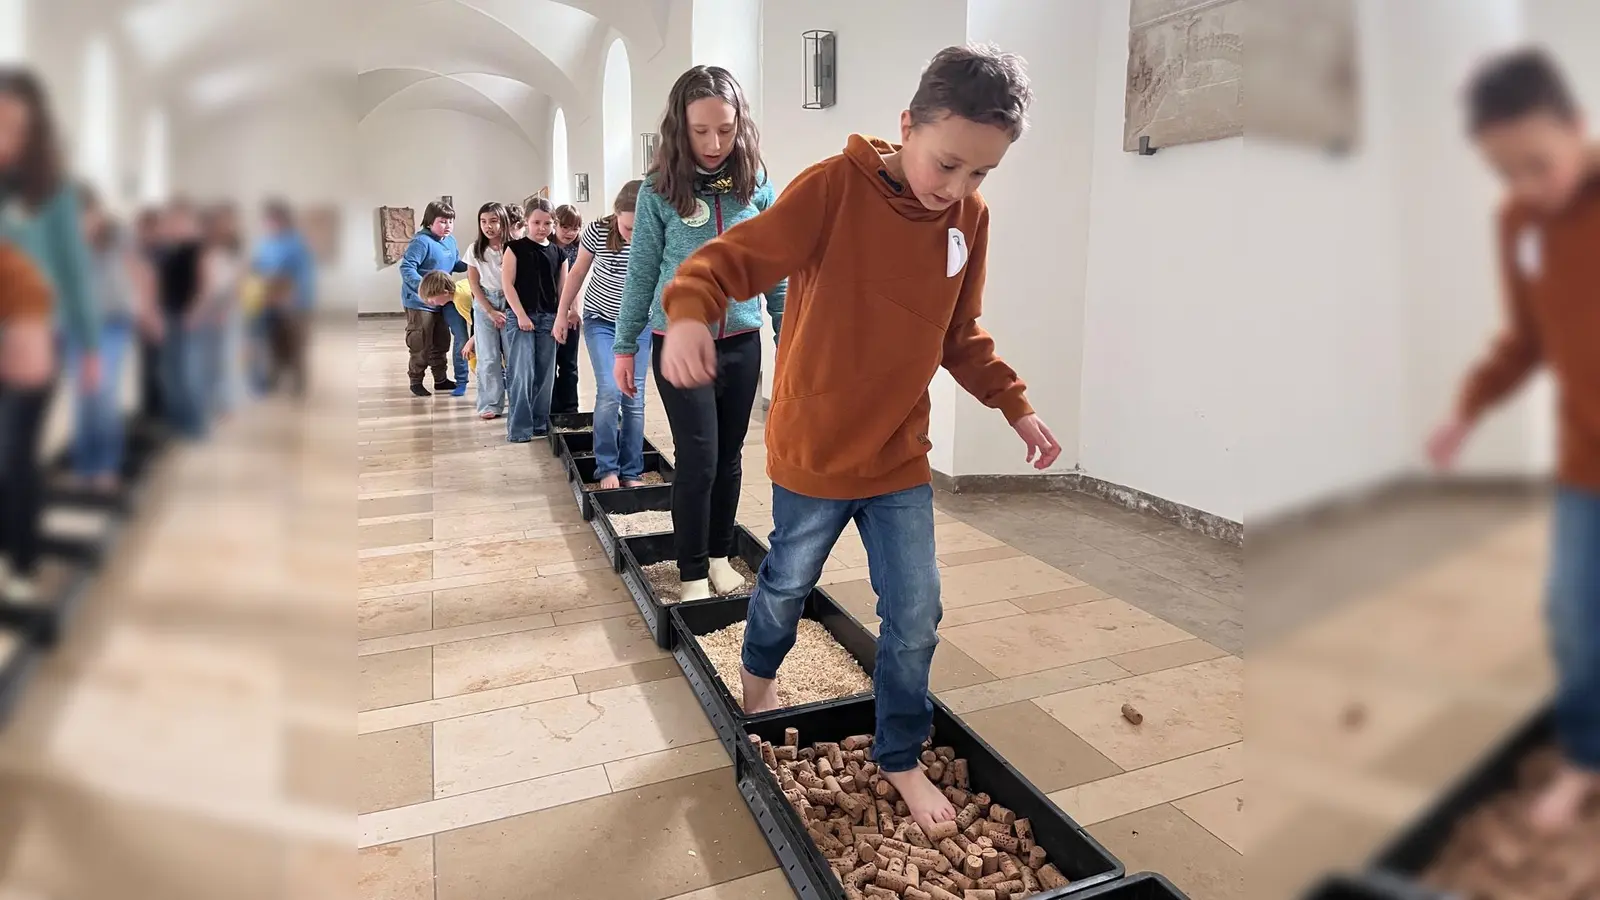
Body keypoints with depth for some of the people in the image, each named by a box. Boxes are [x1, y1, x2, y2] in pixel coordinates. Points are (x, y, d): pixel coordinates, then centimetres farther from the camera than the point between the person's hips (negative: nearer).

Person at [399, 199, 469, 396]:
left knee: (441, 342, 16)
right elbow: (406, 268, -26)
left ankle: (441, 379, 28)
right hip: (420, 301, -8)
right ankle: (416, 382, 12)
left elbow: (456, 264, 17)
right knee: (420, 344, -1)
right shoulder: (422, 241, -21)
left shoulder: (450, 240, 4)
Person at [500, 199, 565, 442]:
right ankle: (519, 427, -2)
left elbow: (562, 288, 10)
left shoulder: (557, 253, 8)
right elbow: (507, 283, -6)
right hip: (520, 316, -4)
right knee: (522, 373, -8)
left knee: (545, 374, 7)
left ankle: (540, 422, 18)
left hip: (548, 318, 4)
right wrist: (520, 314, -13)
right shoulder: (515, 248, -2)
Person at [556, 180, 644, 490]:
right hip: (600, 321, 0)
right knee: (609, 392, -13)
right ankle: (607, 468, 1)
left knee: (634, 398, 1)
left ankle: (632, 472, 11)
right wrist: (562, 314, 4)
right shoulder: (597, 231, -17)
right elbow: (578, 272, -2)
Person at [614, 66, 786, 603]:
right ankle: (693, 574, 13)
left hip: (742, 345, 3)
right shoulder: (660, 191, -7)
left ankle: (720, 556, 30)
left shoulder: (756, 186, -2)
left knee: (729, 457, 12)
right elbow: (641, 274, -1)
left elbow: (775, 270, 5)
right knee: (698, 460, -2)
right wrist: (624, 348, 3)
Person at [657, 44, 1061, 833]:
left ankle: (900, 758, 30)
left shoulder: (969, 219, -1)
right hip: (813, 452, -4)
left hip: (901, 457, 4)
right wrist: (691, 310, -45)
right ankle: (758, 672, 53)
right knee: (789, 583, 19)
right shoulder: (833, 187, -18)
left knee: (916, 617, 7)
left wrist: (1015, 405, 4)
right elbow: (737, 256, -25)